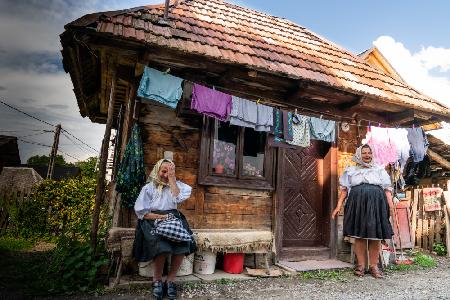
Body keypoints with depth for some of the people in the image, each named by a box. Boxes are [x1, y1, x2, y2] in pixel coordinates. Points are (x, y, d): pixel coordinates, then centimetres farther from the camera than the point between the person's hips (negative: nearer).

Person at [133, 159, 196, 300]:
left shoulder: (175, 185, 16)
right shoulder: (149, 187, 8)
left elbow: (178, 198, -5)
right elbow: (140, 211, -1)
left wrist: (172, 179, -3)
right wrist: (159, 217, -13)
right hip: (153, 219, -2)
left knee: (182, 244, -27)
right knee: (162, 245, -32)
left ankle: (170, 281, -11)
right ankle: (157, 280, -9)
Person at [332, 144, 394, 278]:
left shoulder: (379, 170, 19)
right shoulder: (351, 171, 17)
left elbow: (387, 189, 11)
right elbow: (344, 190, 11)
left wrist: (391, 204, -4)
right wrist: (338, 206, 2)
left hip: (376, 205, 0)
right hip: (357, 204, 0)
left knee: (375, 236, -2)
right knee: (359, 235, 0)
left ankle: (373, 266, 9)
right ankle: (361, 265, 9)